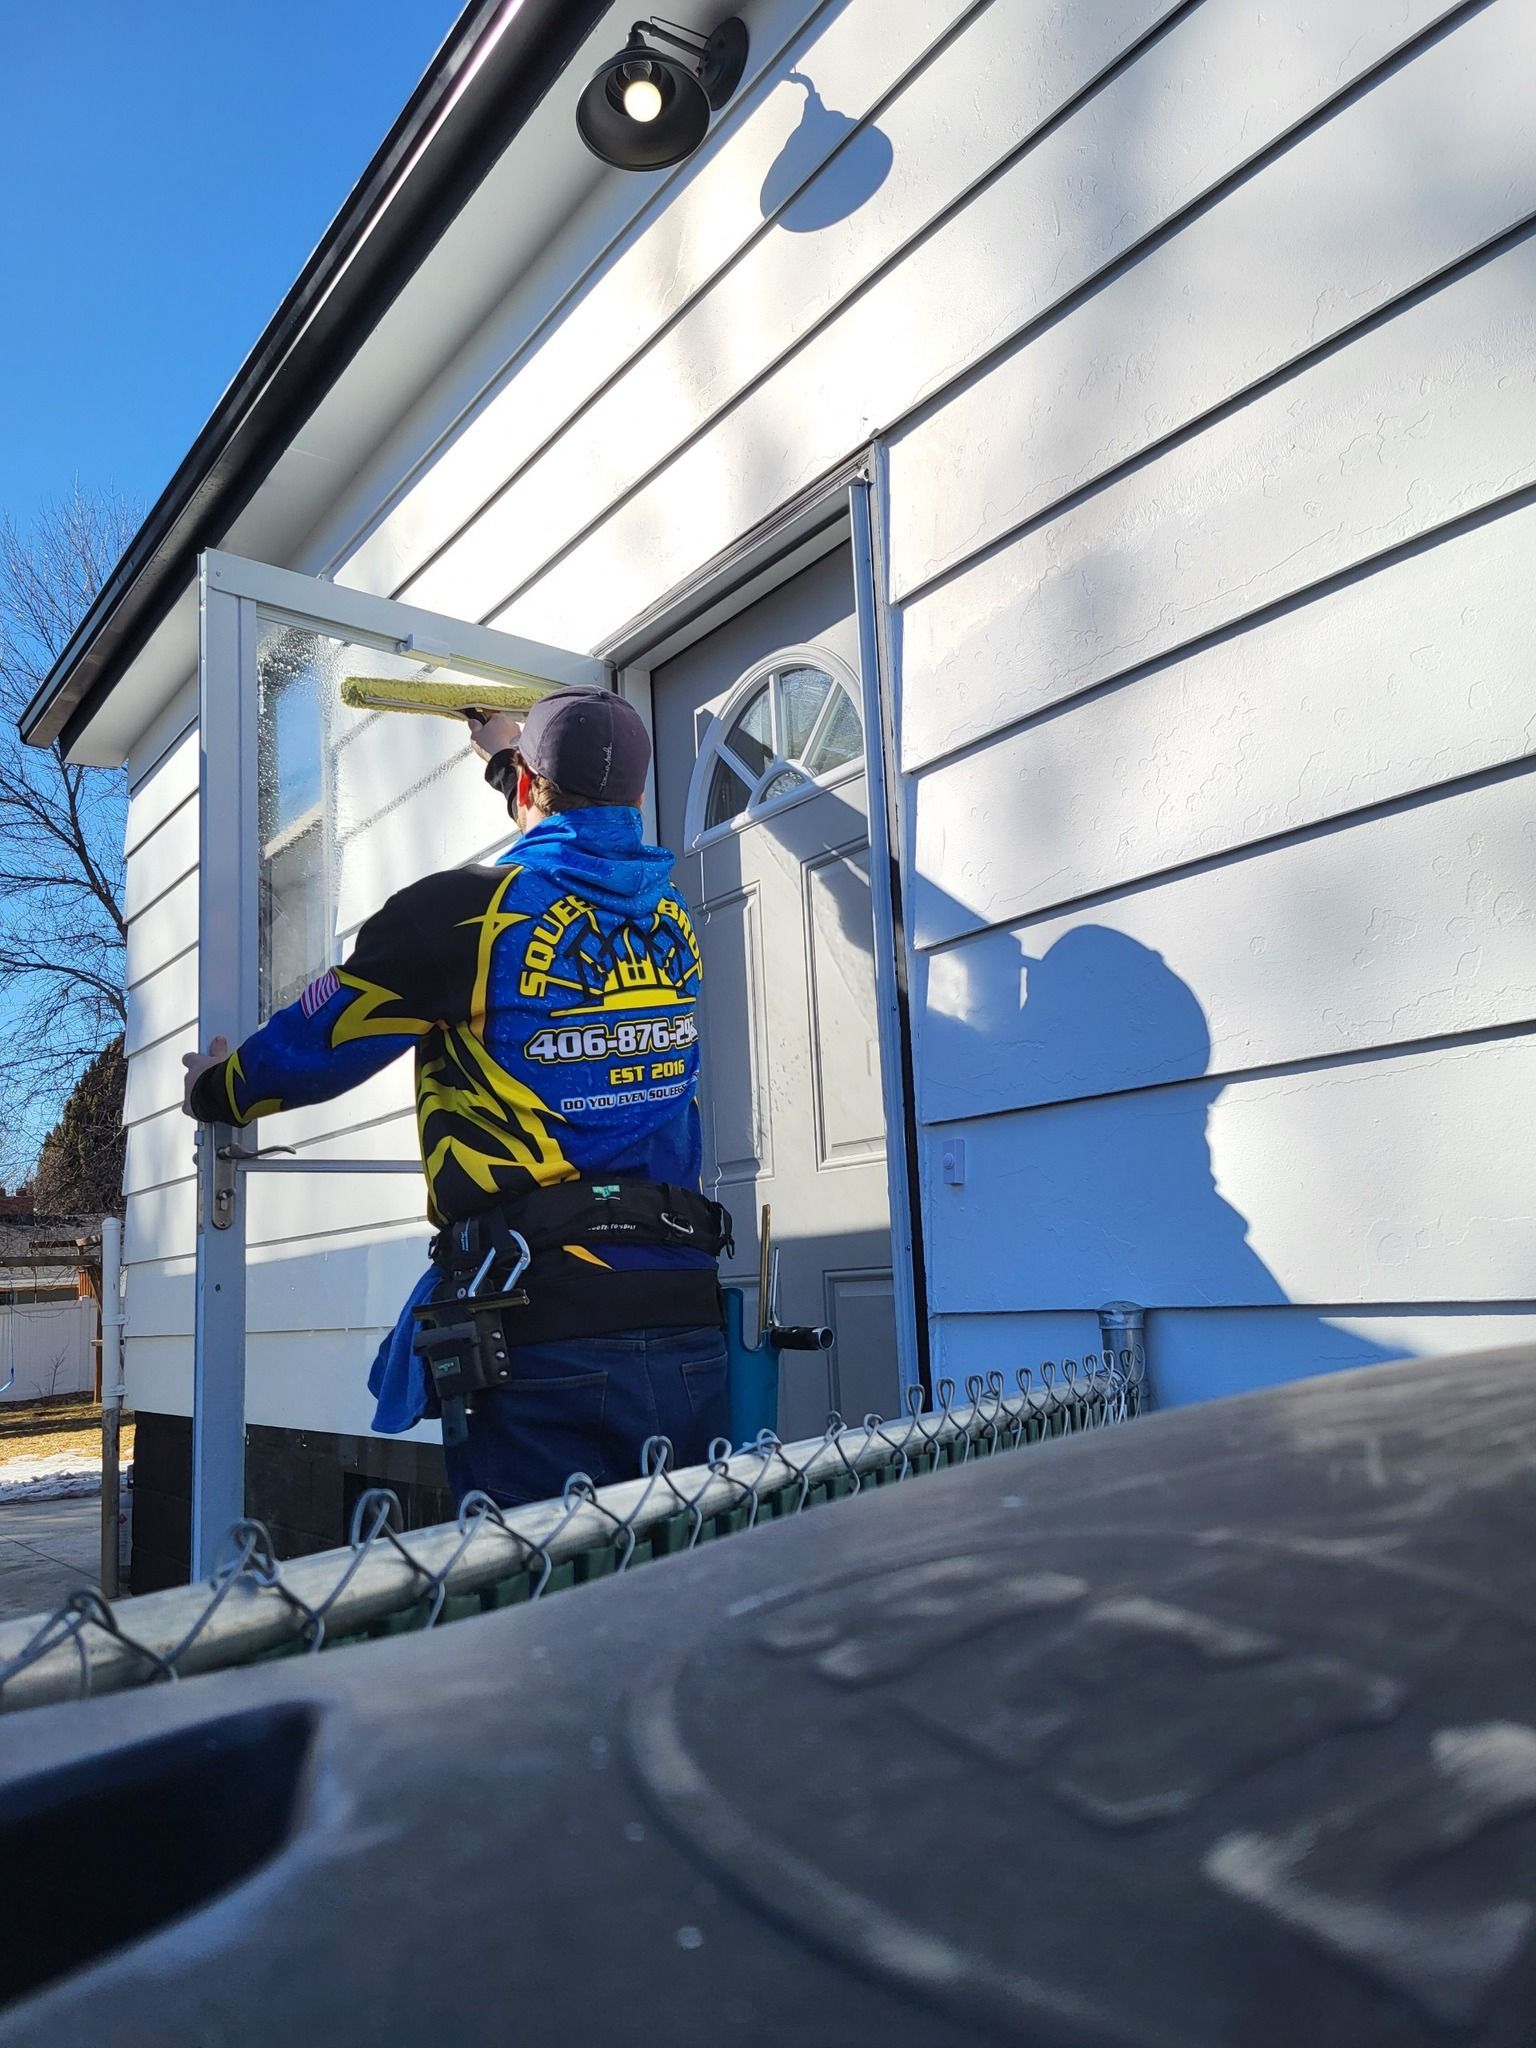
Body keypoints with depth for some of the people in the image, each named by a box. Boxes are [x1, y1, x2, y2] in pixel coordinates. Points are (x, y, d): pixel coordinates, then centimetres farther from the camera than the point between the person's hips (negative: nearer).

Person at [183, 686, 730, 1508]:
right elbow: (591, 851, 36)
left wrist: (216, 1087, 28)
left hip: (545, 1338, -5)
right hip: (689, 1325, 5)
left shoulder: (470, 910, -5)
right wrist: (510, 753, 52)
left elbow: (309, 1048, 5)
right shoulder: (672, 917, 11)